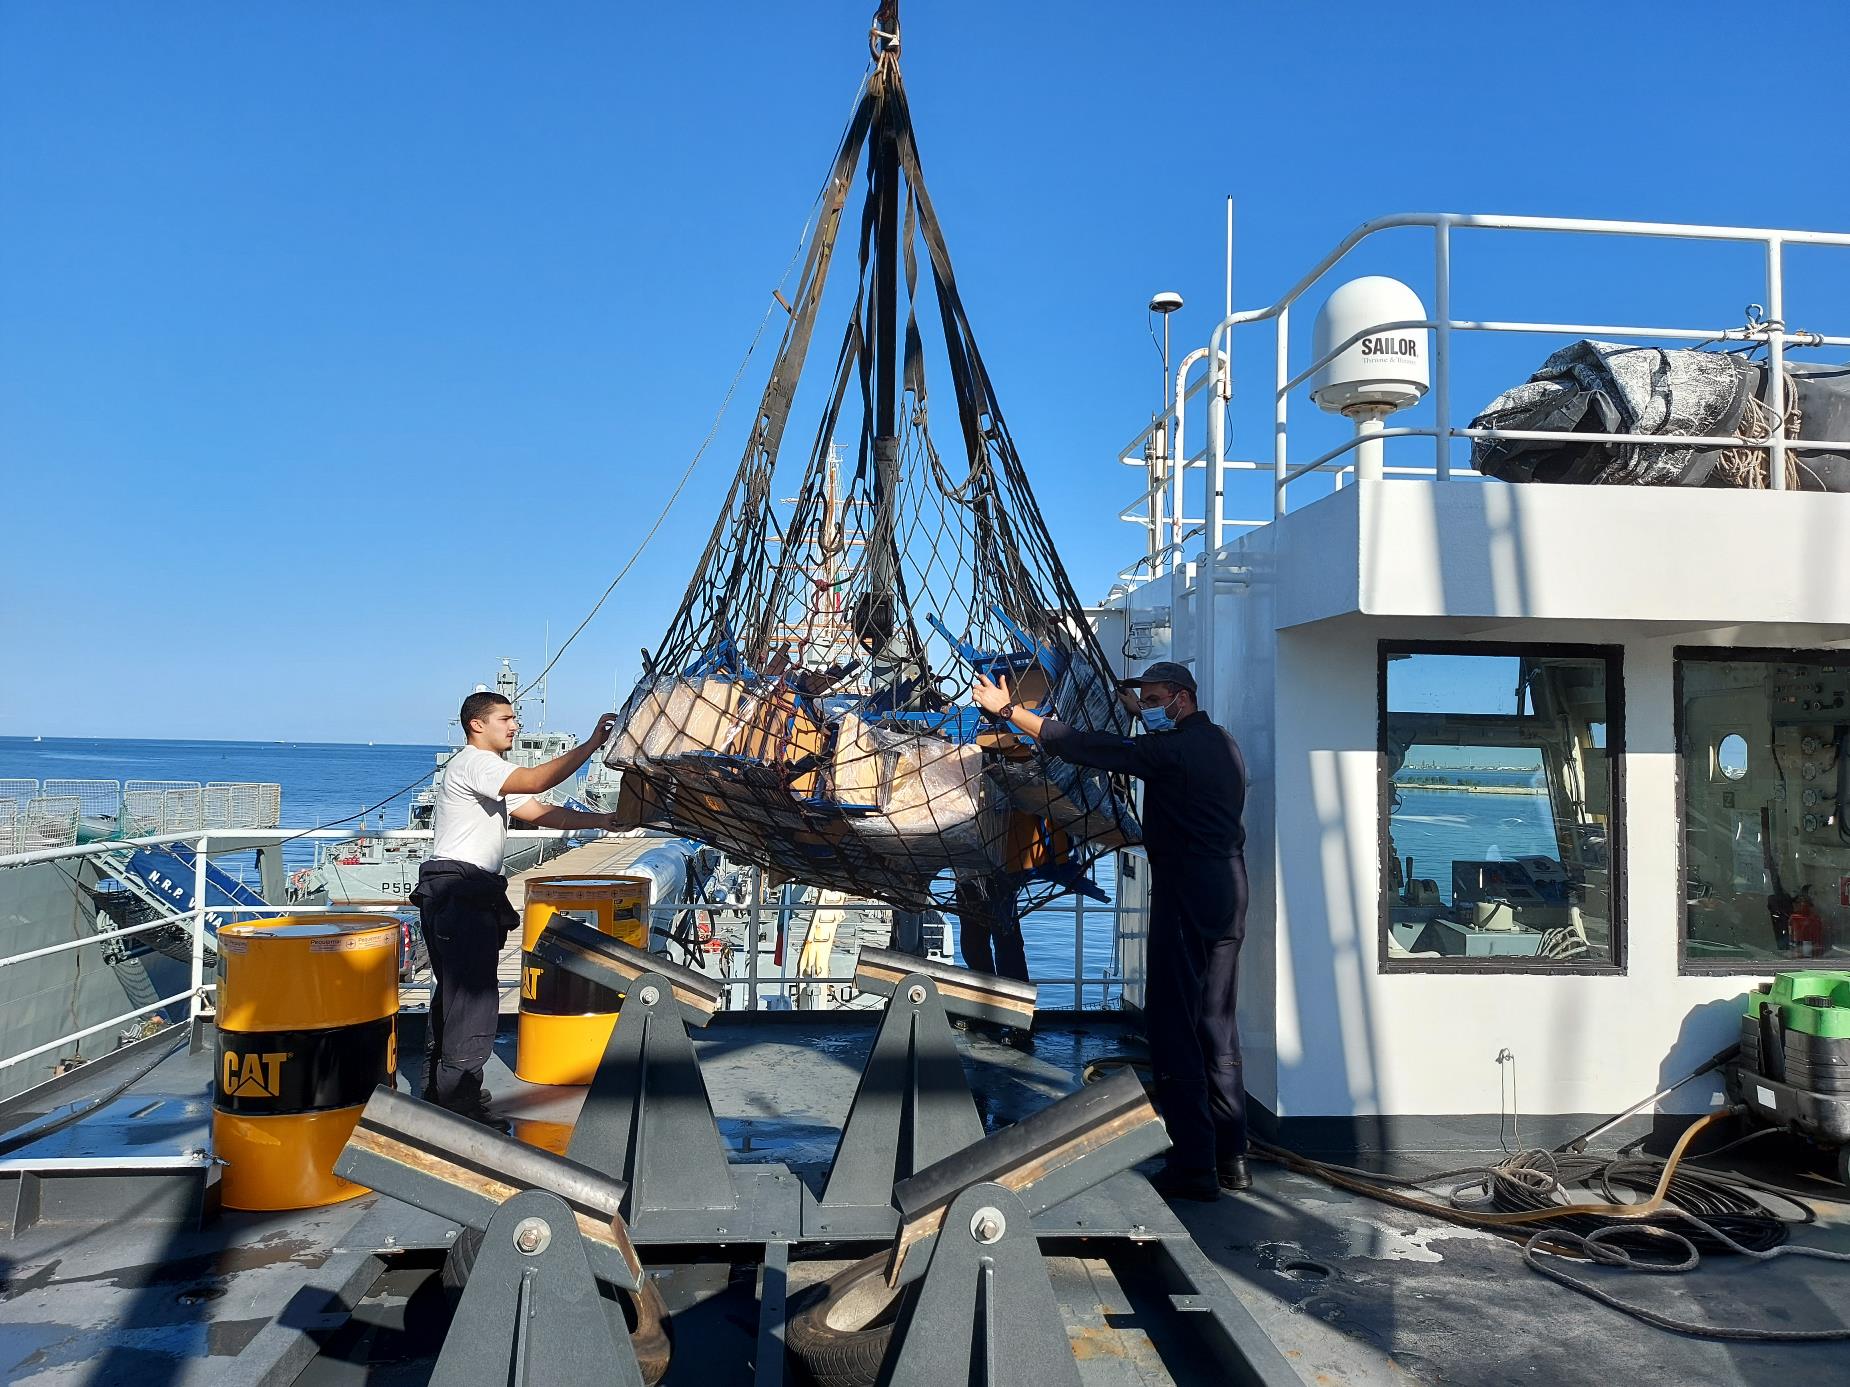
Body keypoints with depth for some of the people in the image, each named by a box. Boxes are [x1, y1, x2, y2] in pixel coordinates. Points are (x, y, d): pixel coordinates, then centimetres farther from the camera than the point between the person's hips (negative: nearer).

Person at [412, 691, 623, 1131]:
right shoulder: (472, 763, -10)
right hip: (457, 891, -11)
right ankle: (460, 1102, -6)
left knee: (455, 991, 17)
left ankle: (440, 1088, 28)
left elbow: (540, 812, 15)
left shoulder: (491, 773, 24)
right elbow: (535, 781, -26)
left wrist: (601, 821, 4)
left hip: (469, 895, 11)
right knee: (474, 994, -10)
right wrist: (591, 744, -24)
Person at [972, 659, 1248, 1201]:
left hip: (1185, 893, -9)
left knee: (1174, 1026, -5)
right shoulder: (1225, 744, 15)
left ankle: (1194, 1166, -4)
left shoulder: (1170, 750, -12)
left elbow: (1083, 746, -13)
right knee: (1218, 1025, 13)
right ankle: (1231, 1158, 18)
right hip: (1229, 891, 9)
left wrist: (1009, 710, -7)